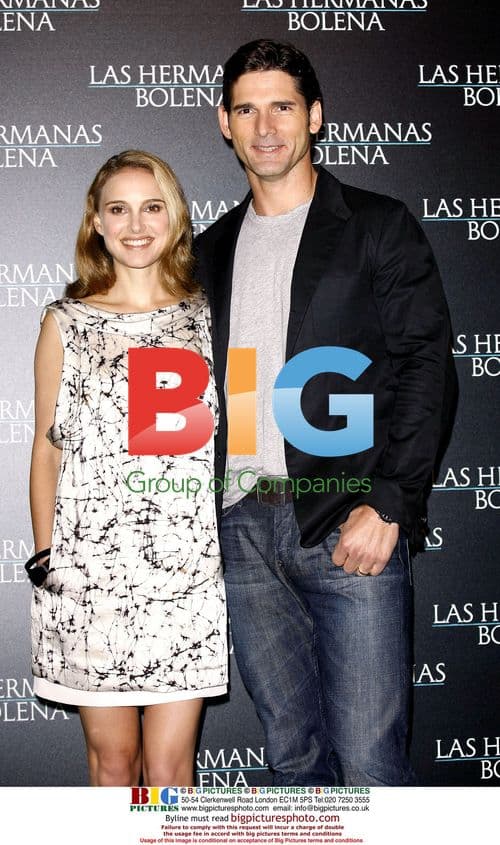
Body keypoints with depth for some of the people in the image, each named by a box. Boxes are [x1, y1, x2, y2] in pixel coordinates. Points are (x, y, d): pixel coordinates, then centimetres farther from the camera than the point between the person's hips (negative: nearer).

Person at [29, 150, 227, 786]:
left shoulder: (209, 317, 6)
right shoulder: (66, 323, 5)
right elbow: (47, 450, 7)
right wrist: (46, 559, 4)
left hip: (190, 566, 0)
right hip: (89, 569, 0)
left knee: (169, 763, 4)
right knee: (112, 755, 11)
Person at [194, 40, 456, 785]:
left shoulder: (379, 227, 3)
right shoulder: (211, 250, 17)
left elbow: (424, 366, -5)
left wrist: (387, 505, -14)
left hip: (350, 527, -4)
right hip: (243, 528, 4)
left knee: (368, 763, -4)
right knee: (292, 752, 13)